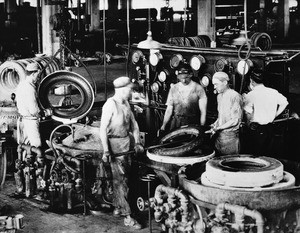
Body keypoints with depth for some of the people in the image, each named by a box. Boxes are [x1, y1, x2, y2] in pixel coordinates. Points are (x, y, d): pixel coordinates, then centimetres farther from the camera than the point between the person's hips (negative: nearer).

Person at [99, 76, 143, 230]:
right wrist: (106, 151, -21)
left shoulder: (126, 103, 8)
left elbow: (133, 124, 16)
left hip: (127, 141, 8)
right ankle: (127, 216, -2)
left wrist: (137, 142, 11)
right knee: (119, 179, -4)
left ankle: (117, 207, 31)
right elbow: (103, 129, -18)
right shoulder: (110, 104, -16)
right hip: (115, 144, -8)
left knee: (124, 177, 15)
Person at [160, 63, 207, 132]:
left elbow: (203, 111, -1)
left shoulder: (198, 88, -1)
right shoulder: (173, 88, 8)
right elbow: (169, 109, 10)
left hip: (193, 124, -2)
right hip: (176, 123, 2)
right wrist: (164, 125, 2)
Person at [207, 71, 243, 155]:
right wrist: (214, 125, 3)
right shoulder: (219, 96, 13)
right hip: (219, 135, 7)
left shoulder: (235, 96, -13)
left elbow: (236, 121, -16)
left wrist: (218, 128, -17)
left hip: (231, 136, -7)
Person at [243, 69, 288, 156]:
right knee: (266, 154, 15)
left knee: (256, 156, 4)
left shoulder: (250, 95, -12)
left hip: (256, 129, -5)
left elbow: (249, 116, -15)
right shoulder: (273, 92, 2)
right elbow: (284, 103, 10)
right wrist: (274, 116, 14)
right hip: (270, 129, 5)